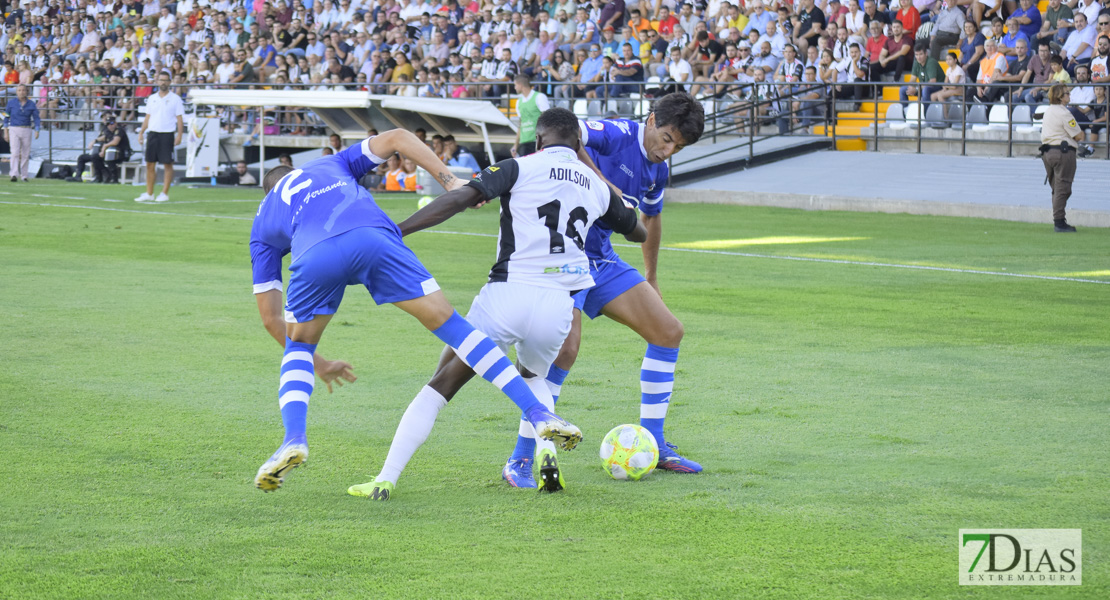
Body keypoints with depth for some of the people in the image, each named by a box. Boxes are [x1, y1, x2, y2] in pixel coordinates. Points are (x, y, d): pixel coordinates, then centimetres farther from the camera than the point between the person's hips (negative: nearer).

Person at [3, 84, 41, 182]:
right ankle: (14, 175, -23)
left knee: (25, 154, 4)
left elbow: (36, 118, 2)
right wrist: (6, 132, 1)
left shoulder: (31, 104, 2)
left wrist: (37, 131, -12)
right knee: (15, 153, -14)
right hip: (14, 130, -2)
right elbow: (6, 118, 6)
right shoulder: (11, 103, 1)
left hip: (26, 130, 2)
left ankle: (24, 176, 14)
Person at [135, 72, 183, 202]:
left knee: (167, 164, -2)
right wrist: (141, 132, 9)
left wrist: (179, 135, -11)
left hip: (167, 134, -4)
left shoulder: (175, 99, 0)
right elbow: (147, 117, 16)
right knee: (150, 164, 4)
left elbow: (179, 119, -2)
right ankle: (149, 194, 9)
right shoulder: (152, 98, 12)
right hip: (153, 133, 4)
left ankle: (165, 194, 3)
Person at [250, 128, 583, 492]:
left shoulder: (263, 223, 39)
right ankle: (537, 413, 1)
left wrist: (319, 365, 48)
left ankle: (294, 438, 0)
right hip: (372, 237, 0)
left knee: (298, 347, 25)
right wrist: (451, 183, 24)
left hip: (314, 256, 0)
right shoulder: (329, 165, 43)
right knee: (448, 322, 9)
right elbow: (396, 138, 27)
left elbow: (271, 317, 38)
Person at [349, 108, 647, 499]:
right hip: (558, 304, 4)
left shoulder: (522, 168, 3)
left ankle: (385, 481, -1)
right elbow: (639, 232, 35)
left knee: (441, 385, 7)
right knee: (532, 379, 33)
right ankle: (544, 452, 5)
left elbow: (461, 198, -10)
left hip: (508, 294, -4)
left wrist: (396, 231, -11)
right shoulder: (596, 185, 17)